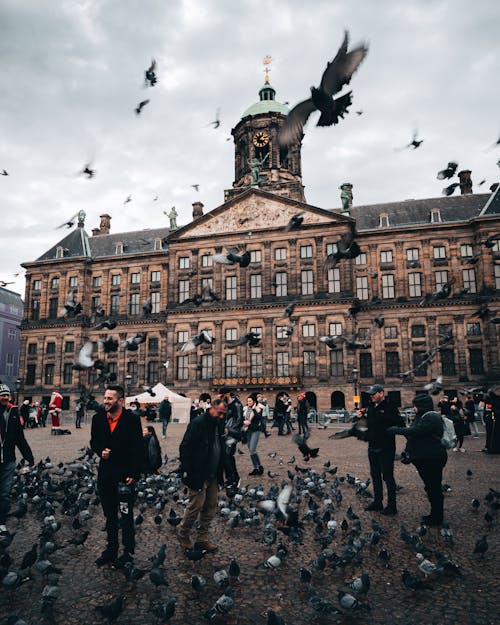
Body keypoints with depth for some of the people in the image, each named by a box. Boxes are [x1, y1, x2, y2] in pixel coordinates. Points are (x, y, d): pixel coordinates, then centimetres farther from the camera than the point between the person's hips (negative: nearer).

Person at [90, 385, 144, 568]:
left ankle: (128, 551, 20)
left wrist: (134, 474, -14)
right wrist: (100, 451, -10)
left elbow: (138, 449, -11)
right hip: (105, 474, 5)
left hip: (125, 475, -5)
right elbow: (94, 441, 13)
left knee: (126, 515, 5)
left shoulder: (132, 419, -13)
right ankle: (111, 548, 33)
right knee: (109, 514, 18)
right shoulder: (98, 418, 0)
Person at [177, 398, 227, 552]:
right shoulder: (198, 423, -15)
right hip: (198, 475, -8)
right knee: (195, 506, -1)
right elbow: (185, 448, -17)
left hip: (212, 475, 8)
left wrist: (220, 473, 13)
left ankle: (202, 539, 23)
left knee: (210, 507, 11)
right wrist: (187, 472, -20)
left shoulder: (218, 424, 9)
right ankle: (183, 534, 22)